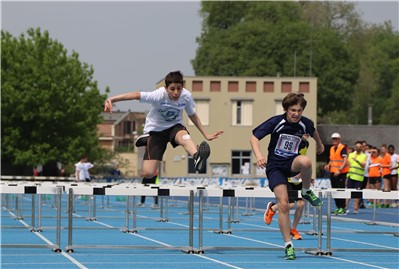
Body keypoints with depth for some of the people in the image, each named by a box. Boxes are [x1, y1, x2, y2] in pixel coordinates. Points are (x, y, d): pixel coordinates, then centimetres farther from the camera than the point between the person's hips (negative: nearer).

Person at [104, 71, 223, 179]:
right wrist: (112, 99, -53)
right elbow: (135, 95, -38)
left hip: (175, 126, 2)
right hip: (156, 129, -2)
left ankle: (197, 157, -72)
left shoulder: (186, 96, -12)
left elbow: (192, 115, 8)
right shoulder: (159, 95, -27)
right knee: (148, 173, -11)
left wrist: (206, 135, 10)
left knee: (184, 137, -39)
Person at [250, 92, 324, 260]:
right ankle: (288, 245, -6)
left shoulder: (304, 123, -3)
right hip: (275, 166, -2)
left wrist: (319, 144, 40)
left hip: (292, 163, 2)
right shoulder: (276, 122, -13)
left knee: (306, 161, -37)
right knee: (283, 204, -16)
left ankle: (307, 192, -7)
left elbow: (313, 131, 22)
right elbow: (254, 137, -15)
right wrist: (258, 155, -32)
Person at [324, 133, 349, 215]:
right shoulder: (332, 149, 15)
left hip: (341, 173, -7)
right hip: (333, 172, 7)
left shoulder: (343, 148, -8)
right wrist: (328, 165, 4)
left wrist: (339, 170, -23)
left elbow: (345, 160, -15)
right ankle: (338, 207, 13)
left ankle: (342, 208, -7)